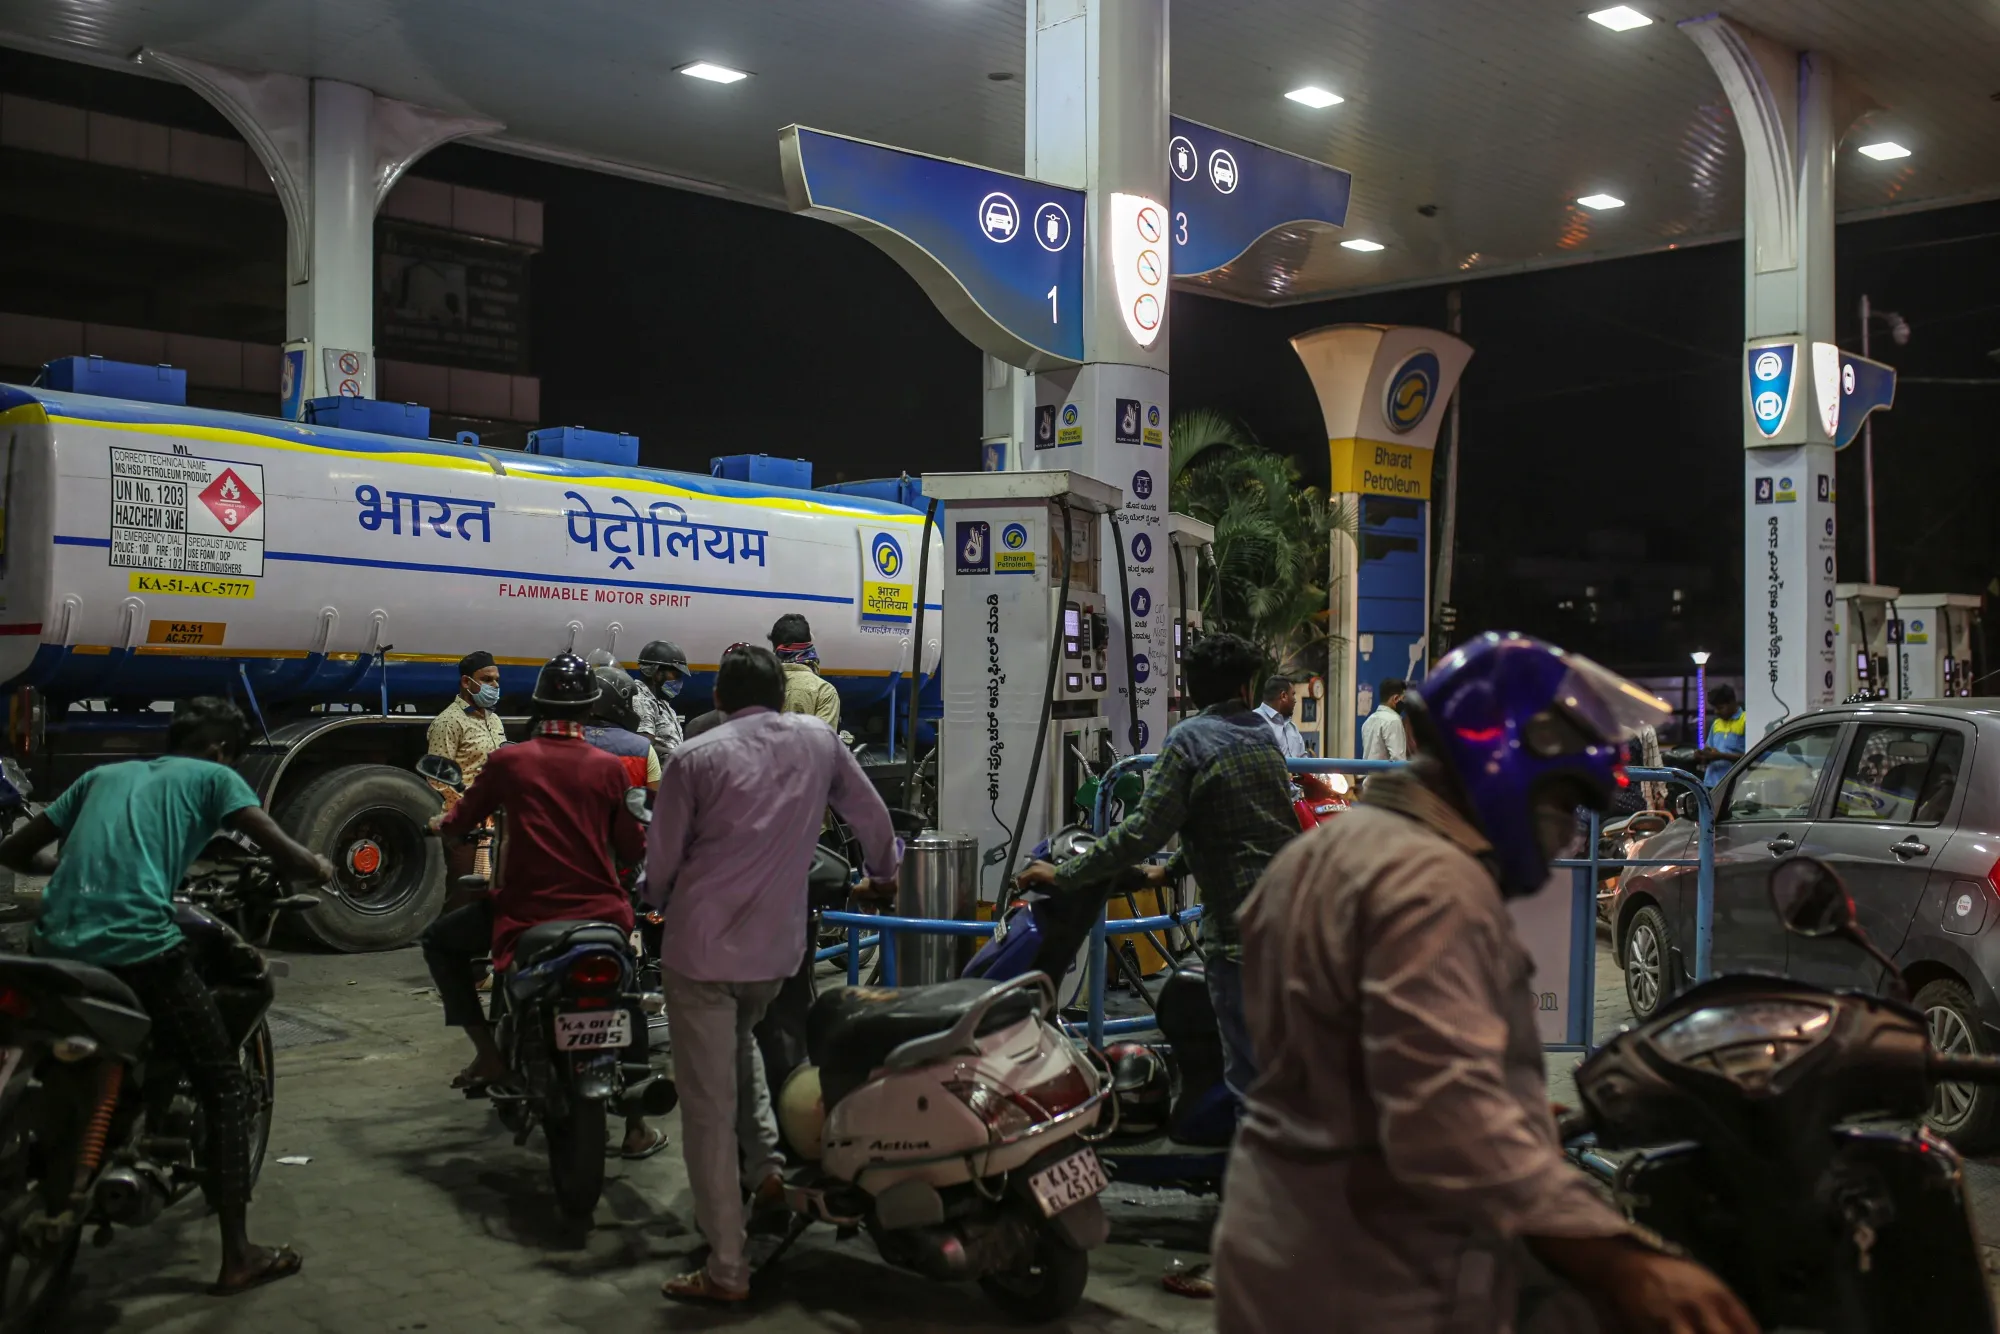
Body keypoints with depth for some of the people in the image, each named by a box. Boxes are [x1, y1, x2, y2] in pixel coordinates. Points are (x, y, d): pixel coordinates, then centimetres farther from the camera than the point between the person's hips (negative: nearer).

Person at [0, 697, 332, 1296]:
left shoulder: (103, 775, 26)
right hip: (138, 948, -5)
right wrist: (318, 869, 22)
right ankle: (237, 1257, 5)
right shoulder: (211, 776, 12)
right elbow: (287, 856, 0)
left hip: (56, 949, 5)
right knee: (224, 1085, 7)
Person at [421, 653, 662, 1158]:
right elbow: (631, 848, 4)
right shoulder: (608, 768, -2)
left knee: (440, 941, 24)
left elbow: (460, 822, 8)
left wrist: (439, 824, 31)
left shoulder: (507, 761, -5)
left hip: (525, 914, -2)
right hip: (601, 914, 2)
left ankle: (488, 1052, 12)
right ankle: (636, 1127, 23)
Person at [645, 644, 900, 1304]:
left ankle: (727, 1269, 4)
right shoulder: (819, 742, 4)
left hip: (702, 946, -4)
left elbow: (661, 861, -3)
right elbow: (871, 815, 16)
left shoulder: (695, 757, -6)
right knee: (739, 1040, 34)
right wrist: (882, 872, 36)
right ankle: (767, 1164, 19)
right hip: (778, 948, 4)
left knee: (709, 1106, 1)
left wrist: (663, 905, 19)